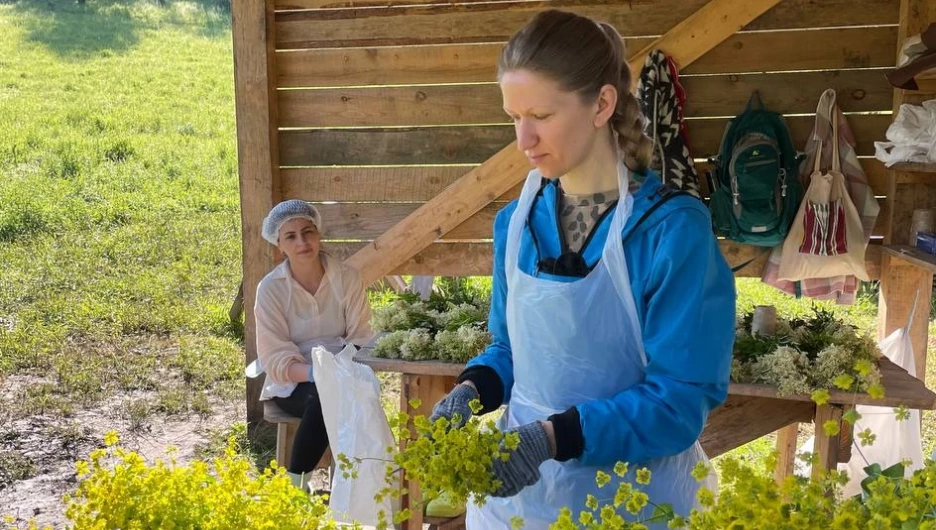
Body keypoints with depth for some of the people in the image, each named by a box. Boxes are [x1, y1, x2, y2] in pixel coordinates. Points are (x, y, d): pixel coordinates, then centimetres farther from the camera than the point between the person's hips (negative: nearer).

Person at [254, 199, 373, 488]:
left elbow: (360, 337, -3)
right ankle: (295, 485, -19)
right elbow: (275, 359, -11)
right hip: (293, 383, -1)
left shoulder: (347, 278, -3)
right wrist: (314, 373, -30)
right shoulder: (271, 288, -8)